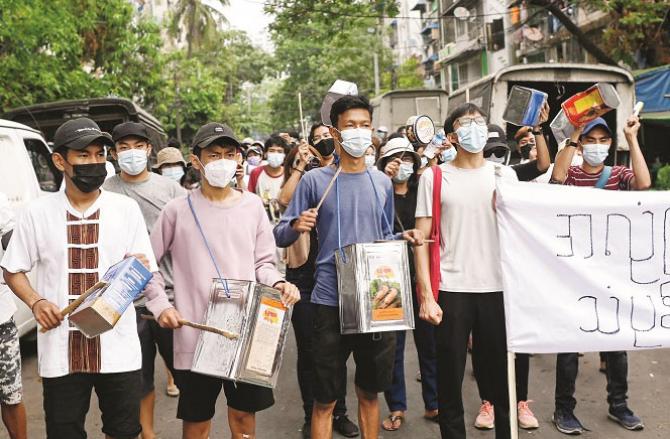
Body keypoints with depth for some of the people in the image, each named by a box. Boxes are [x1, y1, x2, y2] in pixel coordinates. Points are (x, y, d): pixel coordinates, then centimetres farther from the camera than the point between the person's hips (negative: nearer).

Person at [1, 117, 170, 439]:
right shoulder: (37, 212, -1)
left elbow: (147, 274, 4)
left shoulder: (126, 209, 0)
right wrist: (36, 302, -10)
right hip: (60, 350, 0)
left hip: (119, 348, 0)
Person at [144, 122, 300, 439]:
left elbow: (263, 262, 9)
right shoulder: (178, 210, -4)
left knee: (244, 413, 16)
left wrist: (278, 283, -11)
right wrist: (160, 307, -5)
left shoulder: (252, 205, 4)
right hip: (196, 335, -2)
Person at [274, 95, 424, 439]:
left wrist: (404, 238, -2)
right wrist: (297, 227, -23)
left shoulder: (382, 183, 8)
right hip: (331, 301, -3)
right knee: (325, 399, 4)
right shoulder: (315, 181, -4)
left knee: (369, 392, 17)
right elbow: (280, 236, -3)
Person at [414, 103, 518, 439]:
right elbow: (422, 238, 0)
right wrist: (425, 294, -7)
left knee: (502, 375, 8)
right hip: (451, 290, -1)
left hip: (497, 288, 2)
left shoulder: (504, 175, 9)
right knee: (450, 378, 5)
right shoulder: (435, 176, 3)